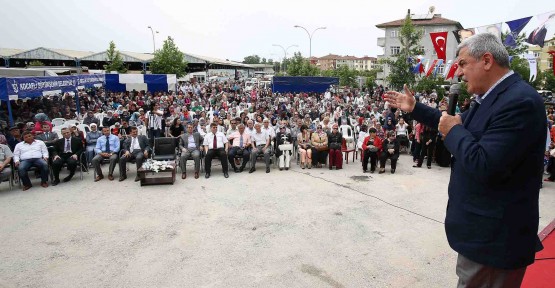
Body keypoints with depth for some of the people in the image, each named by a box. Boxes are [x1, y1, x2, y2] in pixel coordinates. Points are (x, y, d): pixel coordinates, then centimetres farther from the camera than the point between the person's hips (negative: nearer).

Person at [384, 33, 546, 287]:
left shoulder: (520, 101, -25)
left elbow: (485, 167, -32)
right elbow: (458, 124, 22)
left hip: (493, 235, -9)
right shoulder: (492, 97, 6)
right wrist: (414, 108, 20)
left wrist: (453, 131, -17)